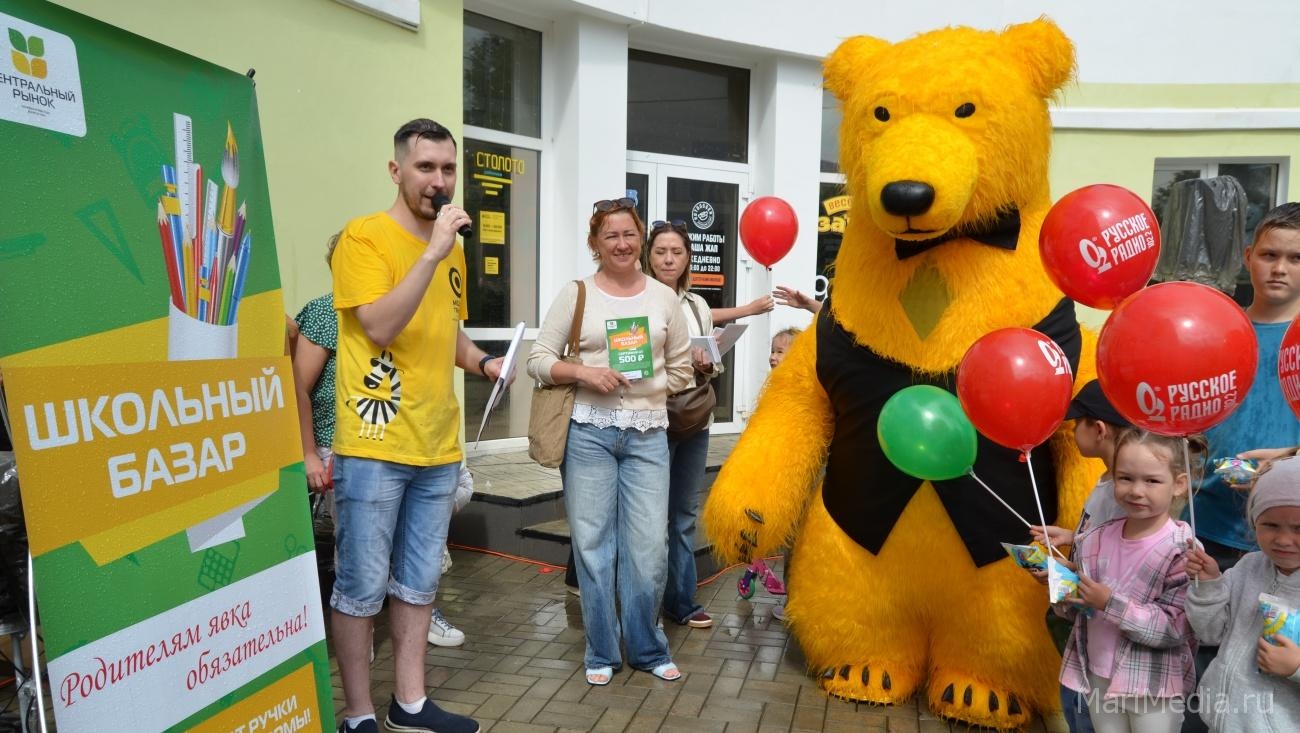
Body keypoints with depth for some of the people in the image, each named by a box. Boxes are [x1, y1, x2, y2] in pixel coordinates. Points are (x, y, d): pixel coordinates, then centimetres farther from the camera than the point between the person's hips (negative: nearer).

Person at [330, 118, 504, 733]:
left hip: (438, 445, 7)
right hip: (374, 444, -7)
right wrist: (433, 251, -23)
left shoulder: (453, 248, 13)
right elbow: (380, 326, -20)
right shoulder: (363, 236, -8)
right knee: (362, 586, 3)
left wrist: (482, 361, 5)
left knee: (419, 581, 16)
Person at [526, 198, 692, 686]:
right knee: (593, 544, 6)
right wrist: (583, 374, -13)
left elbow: (681, 370, 13)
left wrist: (645, 394, 3)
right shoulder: (576, 294, 2)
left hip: (648, 434, 1)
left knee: (649, 547, 2)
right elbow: (538, 360, 1)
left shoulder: (665, 297, 8)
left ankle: (648, 649, 23)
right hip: (589, 432, -1)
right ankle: (602, 653, 23)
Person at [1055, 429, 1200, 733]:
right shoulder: (1096, 539, -2)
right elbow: (1077, 611, 7)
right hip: (1096, 678, 5)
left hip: (1153, 687, -5)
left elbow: (1174, 629, -21)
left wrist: (1111, 603, -24)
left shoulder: (1183, 551, -17)